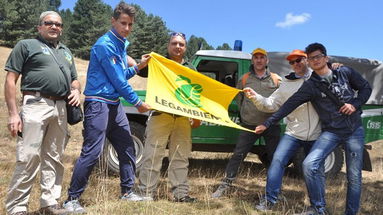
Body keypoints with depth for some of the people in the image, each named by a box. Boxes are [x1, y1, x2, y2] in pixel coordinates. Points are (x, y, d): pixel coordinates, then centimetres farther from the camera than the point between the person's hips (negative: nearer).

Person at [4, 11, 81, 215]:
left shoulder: (66, 52, 23)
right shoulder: (26, 45, 6)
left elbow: (74, 79, 29)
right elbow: (10, 80, -1)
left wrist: (76, 91, 4)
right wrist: (13, 113, -10)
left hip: (61, 108, 6)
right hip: (36, 105, -5)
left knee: (54, 158, 9)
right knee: (28, 158, -7)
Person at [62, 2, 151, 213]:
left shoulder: (121, 45, 14)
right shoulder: (105, 45, -14)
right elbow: (117, 80, -15)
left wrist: (137, 67, 9)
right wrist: (138, 103, -6)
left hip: (115, 104, 9)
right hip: (98, 103, -9)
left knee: (127, 149, 11)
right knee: (91, 153, -9)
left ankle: (127, 192, 23)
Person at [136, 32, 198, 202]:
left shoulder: (190, 69, 20)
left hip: (183, 118, 4)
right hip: (160, 115, -3)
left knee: (180, 157, 8)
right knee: (153, 155, -3)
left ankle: (180, 193, 15)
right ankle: (146, 193, 4)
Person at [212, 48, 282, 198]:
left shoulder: (276, 80, 3)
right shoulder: (244, 79, 6)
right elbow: (238, 98, 16)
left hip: (271, 125, 0)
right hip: (249, 125, 0)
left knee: (274, 157, 9)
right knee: (238, 155, -2)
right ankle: (224, 186, 5)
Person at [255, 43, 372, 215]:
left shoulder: (345, 72, 0)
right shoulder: (310, 86, -3)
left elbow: (366, 88, 11)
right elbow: (289, 105, -9)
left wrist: (355, 104, -8)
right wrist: (267, 123, -15)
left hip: (354, 130, 1)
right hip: (331, 131, 0)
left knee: (354, 176, 4)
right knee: (309, 165, -19)